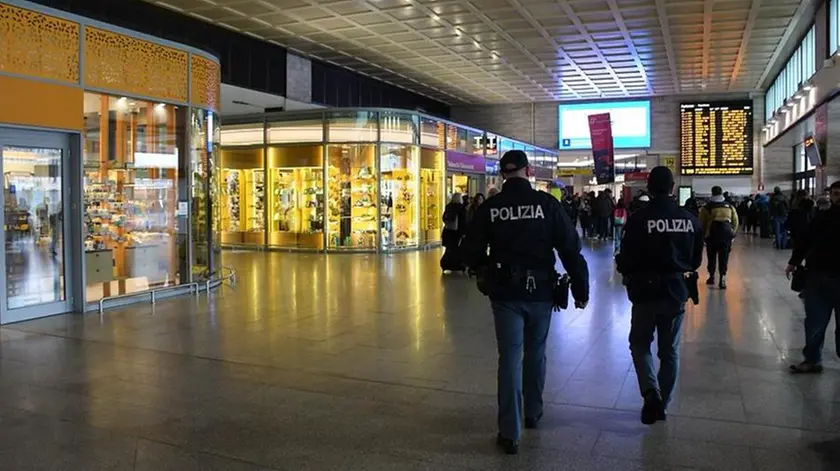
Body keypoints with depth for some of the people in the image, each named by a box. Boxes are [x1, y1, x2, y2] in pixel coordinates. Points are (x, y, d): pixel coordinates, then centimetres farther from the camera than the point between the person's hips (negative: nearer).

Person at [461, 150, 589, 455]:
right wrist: (581, 289, 2)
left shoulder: (490, 207, -5)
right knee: (535, 353, 20)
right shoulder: (547, 203, -6)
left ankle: (510, 433, 2)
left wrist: (486, 270, 20)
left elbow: (471, 251, -1)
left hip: (505, 292, 0)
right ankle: (533, 413, 36)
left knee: (510, 358, 4)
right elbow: (571, 249, -7)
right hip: (540, 291, 1)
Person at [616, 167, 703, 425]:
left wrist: (621, 265, 9)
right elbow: (696, 260, 7)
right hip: (677, 292, 3)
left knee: (640, 343, 14)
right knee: (670, 350, 15)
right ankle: (662, 404, 21)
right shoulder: (689, 220, -3)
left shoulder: (638, 219, -15)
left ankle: (651, 392, -7)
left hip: (646, 292, -3)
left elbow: (626, 261, -13)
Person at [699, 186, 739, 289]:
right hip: (726, 234, 1)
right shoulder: (730, 206, 10)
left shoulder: (707, 207, 1)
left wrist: (704, 234, 10)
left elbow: (702, 223, -1)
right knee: (724, 258, 3)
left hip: (712, 234, -1)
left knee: (711, 257, 13)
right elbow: (735, 222, 10)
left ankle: (711, 277, 23)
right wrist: (732, 233, 19)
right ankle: (722, 279, -5)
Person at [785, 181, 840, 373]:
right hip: (818, 277, 3)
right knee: (814, 321, 9)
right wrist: (793, 262, 5)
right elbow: (805, 240, 9)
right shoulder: (822, 217, 5)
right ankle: (812, 360, 20)